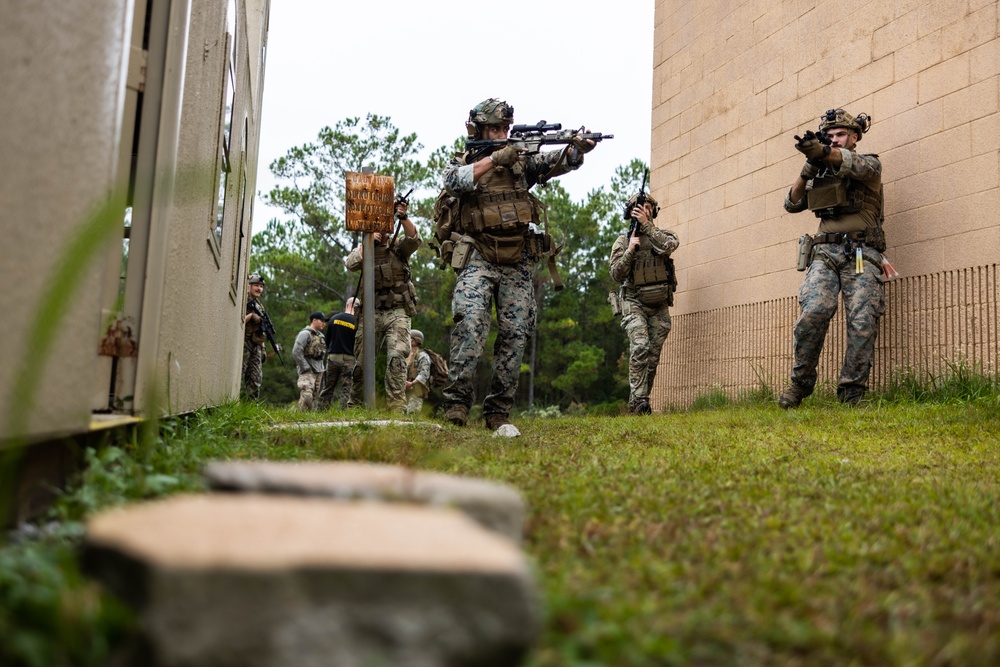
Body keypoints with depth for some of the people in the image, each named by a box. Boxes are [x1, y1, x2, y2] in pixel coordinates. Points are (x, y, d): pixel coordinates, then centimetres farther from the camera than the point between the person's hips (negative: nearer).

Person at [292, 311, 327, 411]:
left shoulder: (320, 336, 18)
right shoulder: (305, 334, -8)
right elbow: (296, 352, -16)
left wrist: (323, 368, 14)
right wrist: (306, 368, -16)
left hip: (319, 371, 8)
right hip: (308, 371, -8)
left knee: (314, 397, 8)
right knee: (307, 395, -21)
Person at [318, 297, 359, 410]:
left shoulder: (334, 318, 4)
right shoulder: (356, 322, -5)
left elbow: (327, 339, 11)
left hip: (332, 357, 2)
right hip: (348, 358, -2)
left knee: (328, 387, 9)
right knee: (345, 388, 0)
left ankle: (322, 409, 8)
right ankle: (343, 410, -5)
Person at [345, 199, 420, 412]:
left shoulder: (398, 244, 6)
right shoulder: (364, 249, 11)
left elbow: (414, 240, -16)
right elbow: (351, 263, -9)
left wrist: (403, 218, -31)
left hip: (397, 313, -3)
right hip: (371, 313, 3)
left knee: (397, 356, -20)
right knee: (361, 362, 7)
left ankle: (396, 407, -23)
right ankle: (354, 405, 20)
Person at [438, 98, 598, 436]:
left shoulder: (521, 160, 13)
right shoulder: (462, 162, 9)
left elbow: (555, 162, -3)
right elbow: (454, 182, -14)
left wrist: (577, 149, -25)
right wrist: (493, 159, -18)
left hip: (518, 264, 3)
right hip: (478, 260, -3)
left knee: (514, 335, -2)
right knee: (470, 323, -23)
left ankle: (498, 413, 4)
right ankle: (457, 403, -18)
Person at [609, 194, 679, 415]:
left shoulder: (662, 235, 6)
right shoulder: (623, 241, 3)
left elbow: (669, 246, -19)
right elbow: (616, 275, -5)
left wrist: (646, 224, -18)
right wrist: (630, 250, -17)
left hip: (659, 306, 3)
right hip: (634, 304, -3)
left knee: (653, 356, 4)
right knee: (640, 347, -23)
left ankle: (641, 402, 14)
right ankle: (637, 401, -23)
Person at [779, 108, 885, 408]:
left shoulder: (869, 164, 11)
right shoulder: (820, 174, 24)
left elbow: (853, 164, -14)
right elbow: (792, 204, 15)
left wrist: (824, 152, -36)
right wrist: (806, 172, -4)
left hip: (861, 255, -2)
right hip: (825, 253, 2)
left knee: (863, 322, -15)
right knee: (813, 312, -21)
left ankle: (852, 393, -8)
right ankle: (800, 384, -10)